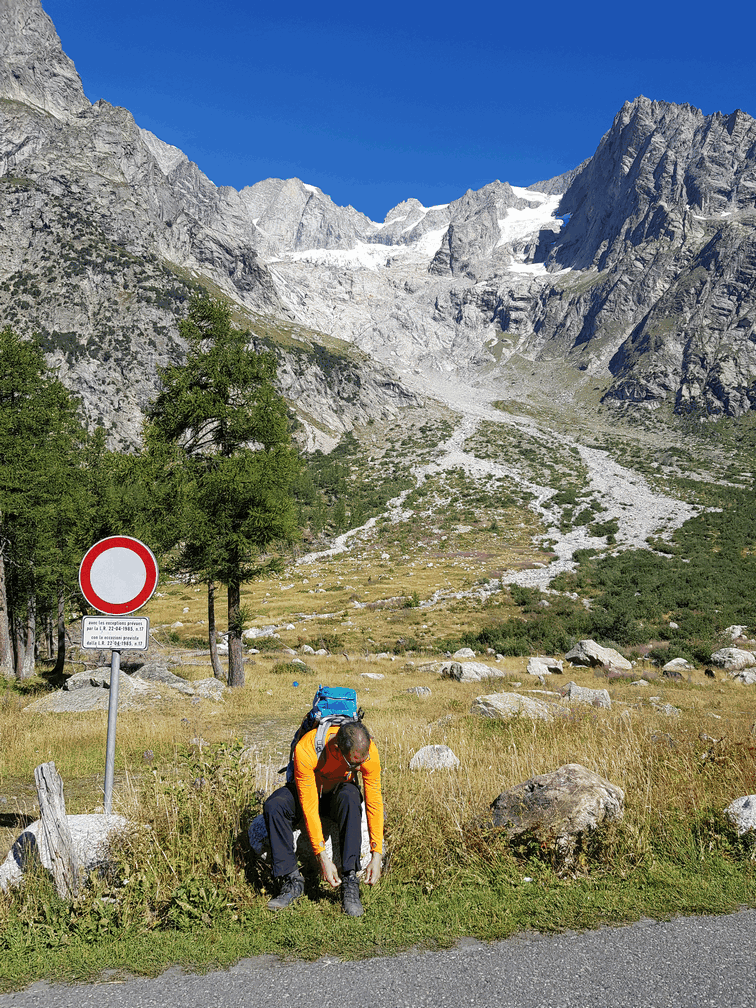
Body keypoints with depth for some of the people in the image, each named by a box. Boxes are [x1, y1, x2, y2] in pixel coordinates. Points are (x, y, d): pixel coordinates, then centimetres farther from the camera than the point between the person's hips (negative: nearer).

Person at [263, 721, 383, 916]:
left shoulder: (369, 752, -29)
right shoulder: (304, 750, -36)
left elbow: (374, 803, -21)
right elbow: (309, 808, -32)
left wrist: (376, 856, -25)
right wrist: (322, 858, -33)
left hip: (339, 792, 0)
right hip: (308, 790, 0)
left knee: (350, 797, -37)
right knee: (273, 806, -31)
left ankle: (350, 883, -30)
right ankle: (292, 881, -20)